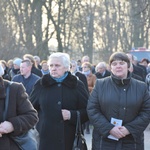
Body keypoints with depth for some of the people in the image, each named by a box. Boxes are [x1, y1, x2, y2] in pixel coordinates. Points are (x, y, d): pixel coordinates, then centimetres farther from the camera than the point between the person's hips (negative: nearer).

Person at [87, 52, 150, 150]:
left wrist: (129, 129, -12)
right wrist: (109, 128, -14)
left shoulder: (141, 87, 5)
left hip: (132, 142, 1)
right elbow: (92, 110, -2)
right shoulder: (100, 85, 3)